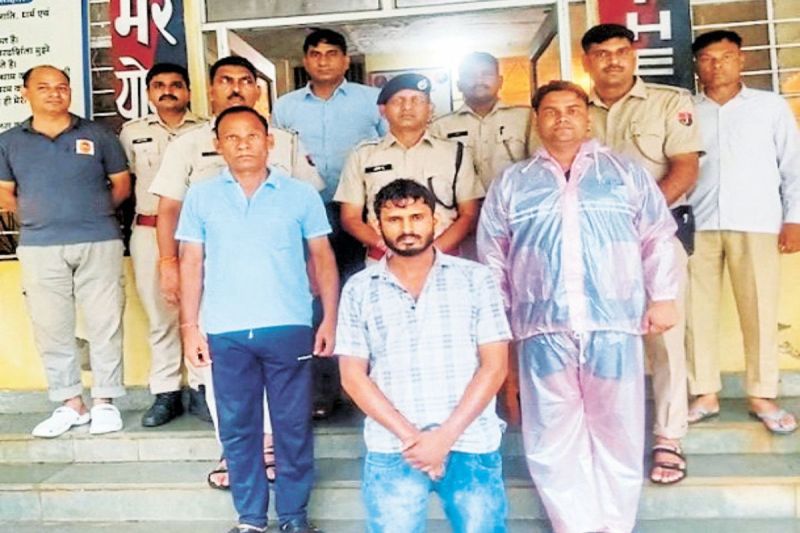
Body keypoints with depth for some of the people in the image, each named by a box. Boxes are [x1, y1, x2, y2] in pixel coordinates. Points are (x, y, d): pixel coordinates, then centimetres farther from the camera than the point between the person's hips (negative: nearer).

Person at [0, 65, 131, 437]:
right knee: (51, 327, 4)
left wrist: (94, 212, 4)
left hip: (99, 243, -1)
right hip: (39, 248, 2)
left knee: (104, 323, 0)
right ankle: (71, 404, 16)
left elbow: (121, 184, 10)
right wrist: (39, 216, 4)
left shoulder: (98, 135, 7)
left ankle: (104, 402, 12)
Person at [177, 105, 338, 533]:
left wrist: (330, 319, -1)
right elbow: (191, 264, 8)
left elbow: (323, 258, 5)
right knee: (237, 428, 10)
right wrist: (189, 326, 2)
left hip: (289, 328, -1)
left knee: (293, 425, 7)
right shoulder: (201, 196, 8)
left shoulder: (300, 194, 4)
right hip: (225, 333, 2)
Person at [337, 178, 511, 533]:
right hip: (392, 450, 0)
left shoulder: (475, 278, 3)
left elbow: (494, 366, -1)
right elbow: (353, 377, 1)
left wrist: (446, 436, -10)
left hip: (472, 444, 0)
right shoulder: (359, 289, 5)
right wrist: (409, 436, -9)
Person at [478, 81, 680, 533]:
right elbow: (493, 256, 15)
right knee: (554, 440, 5)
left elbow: (658, 239, 12)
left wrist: (663, 297, 3)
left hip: (614, 325, 0)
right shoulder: (511, 183, 15)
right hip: (544, 330, 1)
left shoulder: (627, 172, 14)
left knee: (618, 434, 8)